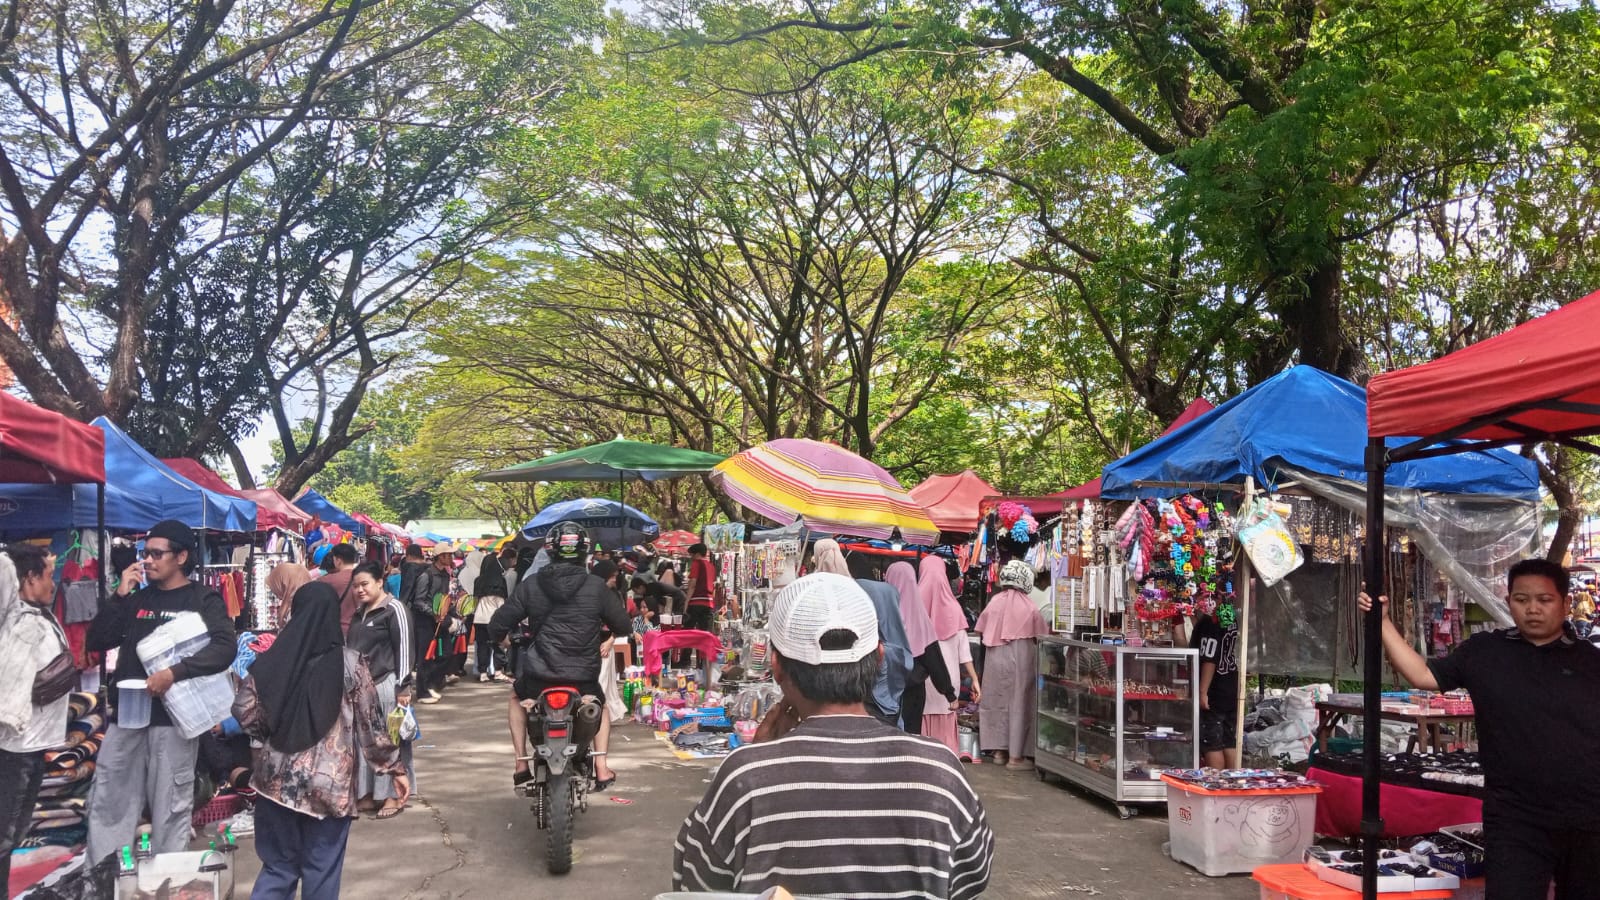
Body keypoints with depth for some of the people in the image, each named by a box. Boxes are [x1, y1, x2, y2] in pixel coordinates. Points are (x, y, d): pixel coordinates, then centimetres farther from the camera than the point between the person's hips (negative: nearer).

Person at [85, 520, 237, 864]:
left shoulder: (203, 600, -1)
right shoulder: (138, 599, 15)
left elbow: (225, 649, -16)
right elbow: (95, 642, 8)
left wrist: (176, 671, -27)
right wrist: (120, 596, -1)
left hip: (173, 717, -5)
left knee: (170, 808, 1)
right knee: (107, 803, 6)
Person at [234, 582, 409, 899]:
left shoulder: (273, 659, -2)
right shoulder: (349, 662, -8)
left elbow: (244, 709, 1)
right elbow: (371, 722, -5)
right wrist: (395, 768, 5)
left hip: (277, 779, 3)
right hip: (330, 784, -2)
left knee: (278, 867, 15)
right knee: (321, 872, 9)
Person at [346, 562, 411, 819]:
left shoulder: (393, 610, -8)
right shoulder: (359, 612, 18)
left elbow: (404, 648, -12)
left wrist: (401, 687, -16)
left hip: (385, 684, -8)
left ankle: (393, 796, 3)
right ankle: (368, 793, 19)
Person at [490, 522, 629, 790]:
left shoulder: (531, 585, -3)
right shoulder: (597, 587, -5)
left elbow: (498, 624, -1)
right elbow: (622, 625, 1)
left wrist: (501, 636, 24)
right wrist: (603, 633, 24)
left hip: (540, 671, 1)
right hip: (584, 674, 0)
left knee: (517, 697, 34)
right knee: (600, 705, 31)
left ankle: (521, 764, 27)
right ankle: (601, 767, 15)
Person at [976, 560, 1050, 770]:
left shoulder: (994, 602, -2)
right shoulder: (1029, 607, -10)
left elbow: (982, 631, 4)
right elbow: (1041, 636, -5)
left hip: (995, 659, 3)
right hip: (1020, 660, -3)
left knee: (997, 701, 13)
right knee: (1018, 702, 3)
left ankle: (999, 750, 19)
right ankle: (1016, 756, 5)